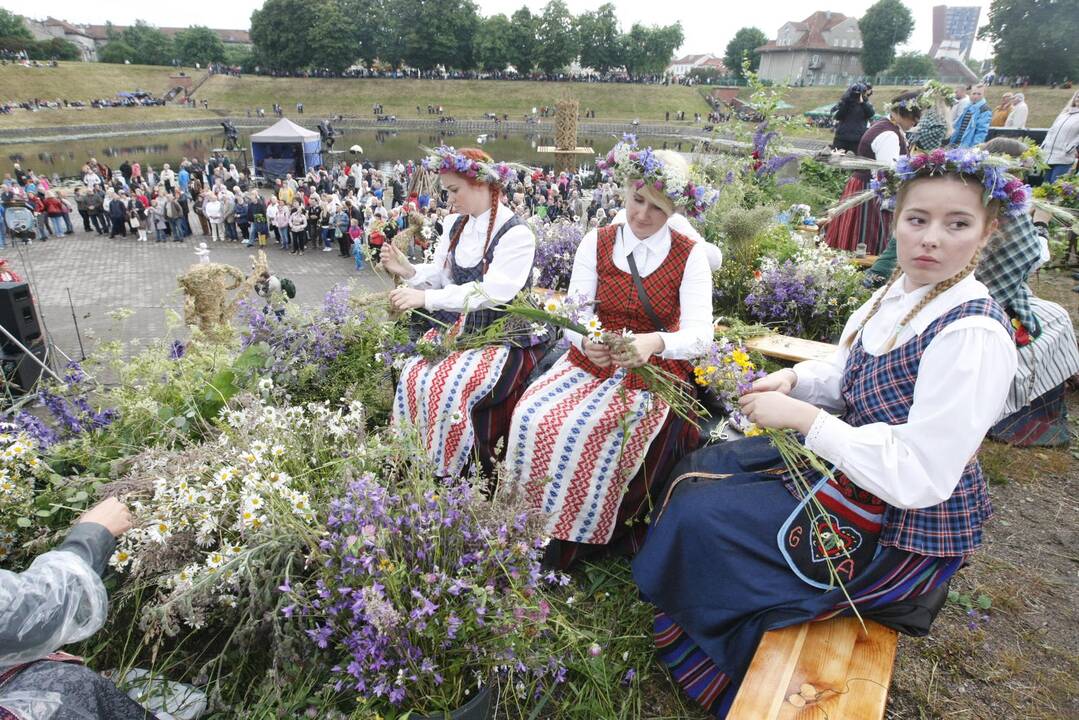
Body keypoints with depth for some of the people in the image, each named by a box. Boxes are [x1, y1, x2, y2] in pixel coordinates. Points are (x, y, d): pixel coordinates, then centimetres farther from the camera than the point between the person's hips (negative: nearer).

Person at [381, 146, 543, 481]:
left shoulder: (516, 234, -14)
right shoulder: (455, 225, 8)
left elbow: (492, 293, -24)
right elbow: (439, 275, 14)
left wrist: (426, 298, -29)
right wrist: (409, 271, -8)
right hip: (456, 327, 7)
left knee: (444, 386, -26)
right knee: (412, 375, -17)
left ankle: (450, 476, -6)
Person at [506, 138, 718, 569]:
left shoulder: (690, 255, -2)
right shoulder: (596, 244, 5)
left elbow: (699, 333, -13)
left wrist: (655, 342, -35)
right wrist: (586, 341, -27)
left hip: (655, 373, -3)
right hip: (591, 364, 3)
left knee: (586, 433, -28)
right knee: (532, 419, -23)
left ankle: (577, 543, -5)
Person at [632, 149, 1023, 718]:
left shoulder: (973, 335, -27)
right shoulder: (900, 292, -3)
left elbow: (919, 478, -29)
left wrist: (802, 417, -27)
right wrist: (795, 378, -7)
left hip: (902, 530, -8)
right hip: (849, 465, 9)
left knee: (698, 517, -10)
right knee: (698, 471, 10)